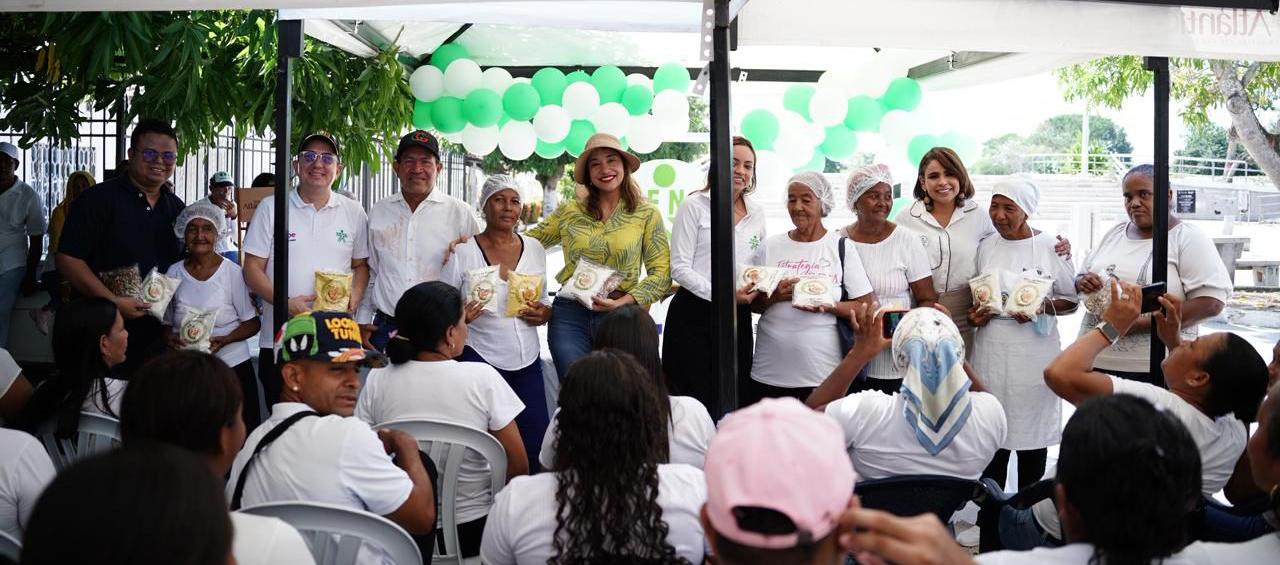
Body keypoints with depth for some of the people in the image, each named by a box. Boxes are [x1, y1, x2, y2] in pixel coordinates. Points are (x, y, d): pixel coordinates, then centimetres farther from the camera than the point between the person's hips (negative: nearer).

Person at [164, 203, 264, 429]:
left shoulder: (232, 272, -4)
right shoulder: (174, 273, 6)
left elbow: (253, 323, -2)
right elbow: (166, 323, 14)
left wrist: (224, 340, -17)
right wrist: (171, 338, -7)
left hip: (232, 366, -2)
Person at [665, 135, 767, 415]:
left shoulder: (757, 213, 12)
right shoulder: (695, 206, -3)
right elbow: (680, 268, -9)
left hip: (737, 317, 5)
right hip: (694, 314, -4)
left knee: (731, 401, 7)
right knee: (692, 400, -2)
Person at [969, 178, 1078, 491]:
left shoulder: (1050, 247, -4)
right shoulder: (986, 246, 7)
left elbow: (1071, 301, 2)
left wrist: (1041, 307, -17)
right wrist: (974, 314, -2)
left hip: (1034, 351, -3)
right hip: (992, 350, 3)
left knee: (1031, 430, 6)